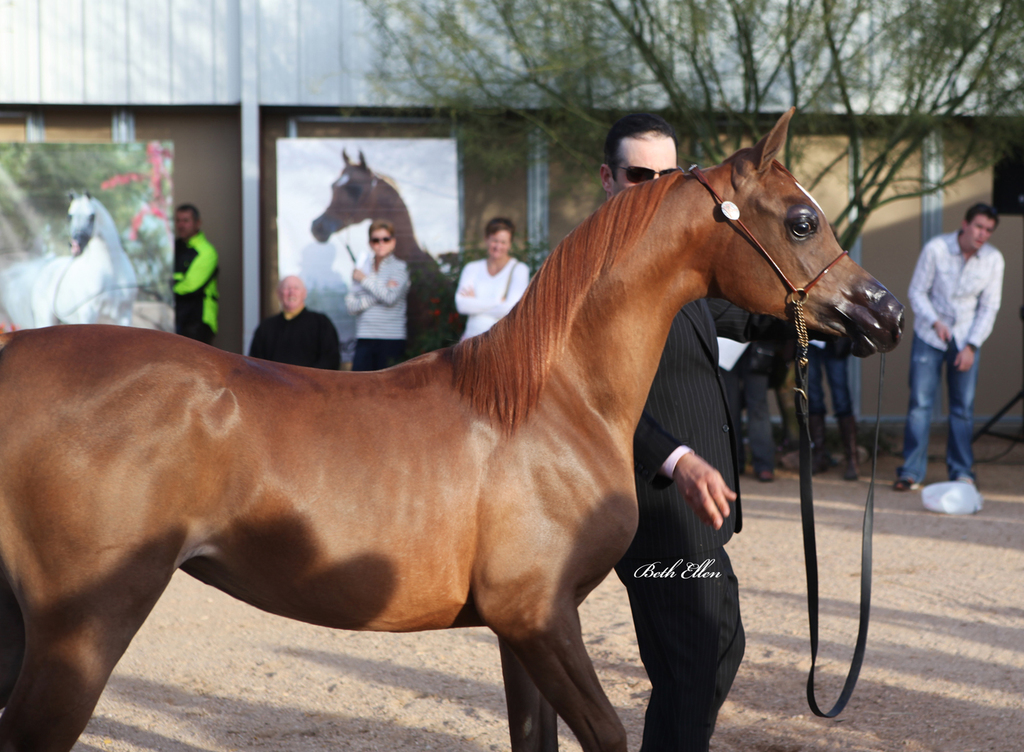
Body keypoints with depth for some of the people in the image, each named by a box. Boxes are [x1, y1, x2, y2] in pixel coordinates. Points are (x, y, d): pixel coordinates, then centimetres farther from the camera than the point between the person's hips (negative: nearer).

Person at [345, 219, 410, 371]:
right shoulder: (363, 268, 13)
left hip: (391, 340, -3)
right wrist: (380, 291, -10)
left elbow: (391, 297, -13)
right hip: (365, 338, 3)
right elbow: (351, 305, 2)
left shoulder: (399, 268, 3)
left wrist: (364, 279, -3)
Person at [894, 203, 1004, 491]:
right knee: (920, 401, -6)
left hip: (966, 339, 2)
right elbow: (917, 291, -6)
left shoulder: (993, 259, -8)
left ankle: (961, 471, 13)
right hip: (929, 336, -2)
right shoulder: (936, 249, -14)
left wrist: (971, 346, -8)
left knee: (964, 405, 2)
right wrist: (935, 322, -21)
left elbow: (989, 307, -1)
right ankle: (911, 472, -1)